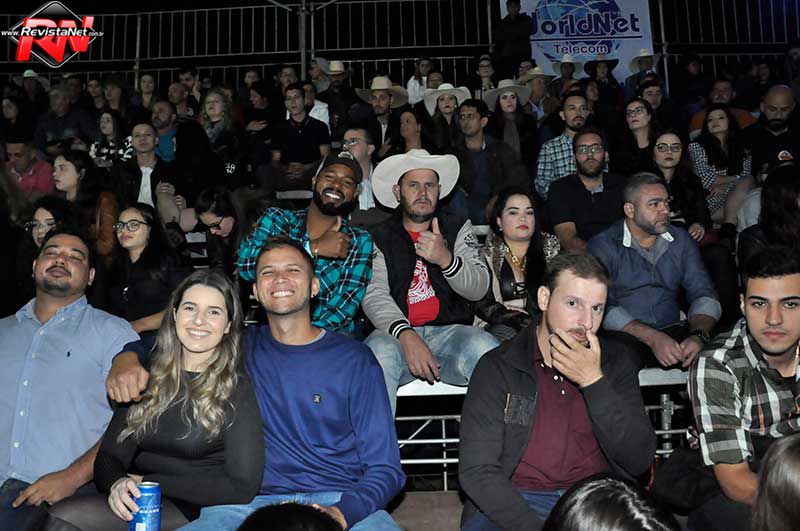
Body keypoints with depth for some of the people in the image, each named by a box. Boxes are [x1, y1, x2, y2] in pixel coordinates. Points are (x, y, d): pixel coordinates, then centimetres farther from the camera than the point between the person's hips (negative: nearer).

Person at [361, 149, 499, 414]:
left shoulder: (458, 228, 17)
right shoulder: (379, 238, 12)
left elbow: (478, 288, 4)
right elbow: (374, 295, -2)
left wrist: (446, 259, -17)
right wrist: (406, 335, -21)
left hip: (450, 332, 1)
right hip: (398, 333, -1)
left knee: (485, 348, -31)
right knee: (379, 350, -34)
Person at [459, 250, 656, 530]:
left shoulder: (614, 360, 7)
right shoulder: (498, 367, -2)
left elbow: (640, 461, -1)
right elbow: (477, 471, -8)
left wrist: (594, 382, -12)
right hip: (515, 505, -1)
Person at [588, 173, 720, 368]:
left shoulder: (681, 240, 13)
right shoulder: (603, 246, -3)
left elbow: (703, 294, 5)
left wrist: (699, 335, -17)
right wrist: (652, 337, -26)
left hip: (674, 335, 3)